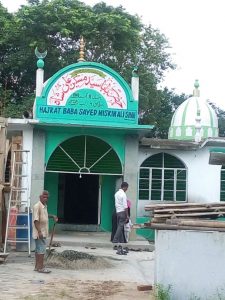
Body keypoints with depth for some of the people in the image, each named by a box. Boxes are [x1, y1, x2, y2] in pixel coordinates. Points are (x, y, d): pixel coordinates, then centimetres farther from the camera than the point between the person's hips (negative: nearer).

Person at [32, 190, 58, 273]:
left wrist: (52, 216, 20)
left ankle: (37, 266, 17)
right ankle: (41, 267, -6)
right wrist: (39, 232, -26)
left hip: (43, 232, 10)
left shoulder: (44, 206, 13)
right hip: (39, 233, -10)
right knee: (41, 250, -9)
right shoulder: (37, 206, -16)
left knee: (38, 249, 12)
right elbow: (36, 220, -22)